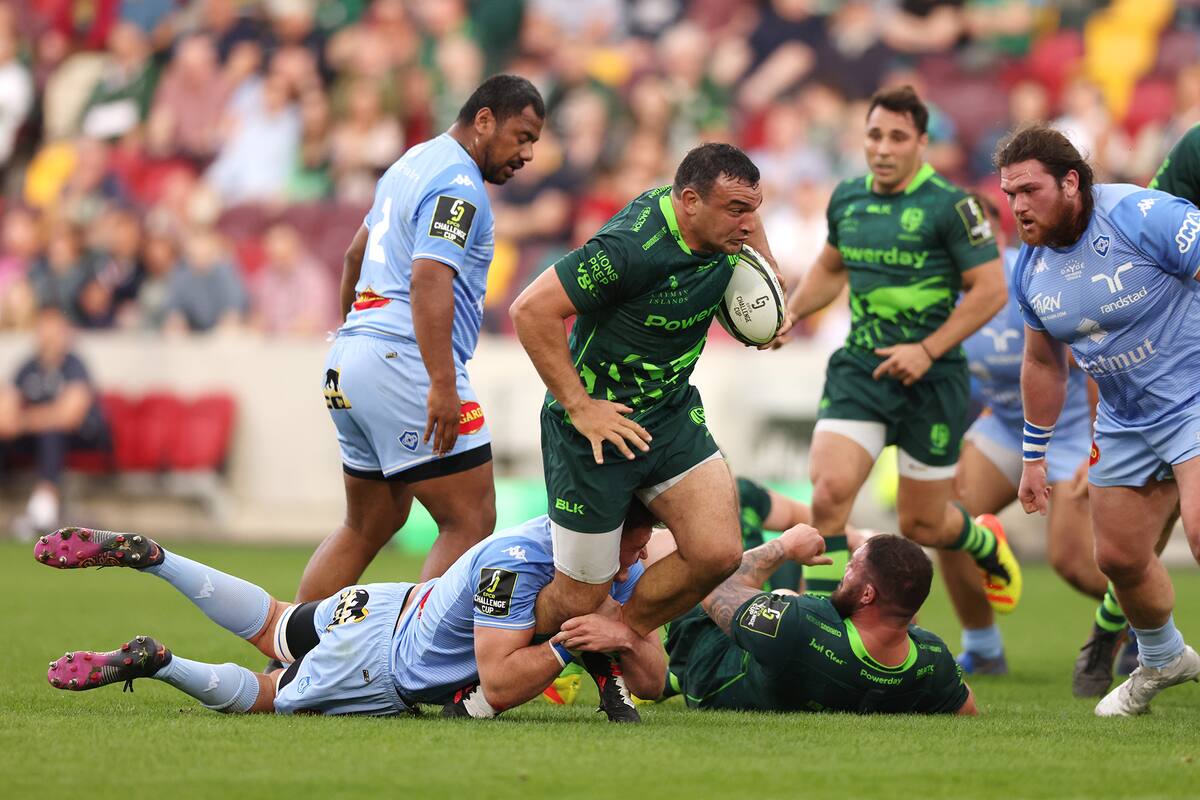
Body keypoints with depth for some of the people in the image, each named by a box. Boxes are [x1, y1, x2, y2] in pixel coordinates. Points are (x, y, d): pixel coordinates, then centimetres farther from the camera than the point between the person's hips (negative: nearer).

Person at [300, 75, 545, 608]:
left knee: (369, 525, 19)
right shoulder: (458, 185, -12)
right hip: (405, 364, -10)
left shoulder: (415, 162, 19)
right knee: (470, 523, -8)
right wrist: (442, 385, -29)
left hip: (350, 358, 10)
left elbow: (356, 253, 31)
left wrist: (352, 333, 43)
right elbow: (429, 281, -24)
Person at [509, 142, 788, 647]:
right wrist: (579, 406, -25)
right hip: (600, 421, -7)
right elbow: (532, 309, -28)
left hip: (672, 414, 7)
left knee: (717, 553, -11)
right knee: (580, 597, 0)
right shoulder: (630, 248, -29)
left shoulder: (728, 228, -5)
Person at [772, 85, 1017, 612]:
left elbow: (990, 290, -12)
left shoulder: (950, 205, -11)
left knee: (922, 526, 7)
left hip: (931, 380, -4)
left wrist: (927, 350, -18)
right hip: (858, 370, 4)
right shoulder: (847, 198, 6)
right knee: (830, 492, -19)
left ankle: (989, 546, 44)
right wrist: (793, 313, 8)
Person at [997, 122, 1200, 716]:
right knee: (1118, 557, 11)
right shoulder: (1030, 268, 2)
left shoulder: (1145, 217, -20)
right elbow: (1043, 364, 16)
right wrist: (1034, 457, 19)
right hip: (1125, 421, 7)